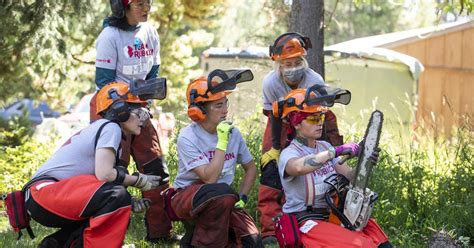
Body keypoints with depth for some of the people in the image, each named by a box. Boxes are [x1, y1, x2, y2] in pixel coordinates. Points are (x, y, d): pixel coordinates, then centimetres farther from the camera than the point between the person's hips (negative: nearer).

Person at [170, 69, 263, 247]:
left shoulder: (233, 133, -1)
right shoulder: (188, 138, -17)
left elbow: (251, 168, 14)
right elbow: (209, 179, -25)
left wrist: (242, 198, 0)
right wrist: (222, 143, -25)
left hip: (222, 201, 6)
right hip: (186, 197, -6)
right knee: (223, 193, -37)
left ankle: (198, 229, 11)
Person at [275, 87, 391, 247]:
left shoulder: (325, 147, 12)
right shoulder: (289, 154, -10)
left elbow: (350, 175, 4)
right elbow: (299, 167, -36)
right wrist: (336, 152, -38)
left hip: (334, 215, 7)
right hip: (307, 222, -7)